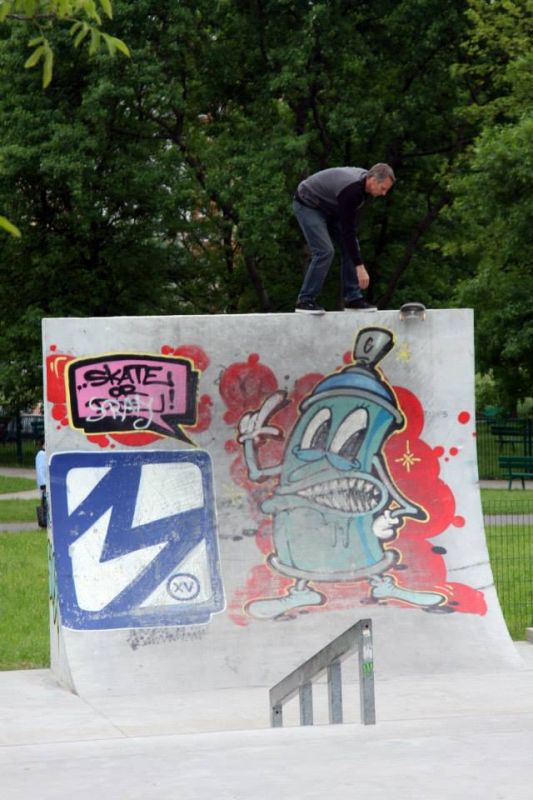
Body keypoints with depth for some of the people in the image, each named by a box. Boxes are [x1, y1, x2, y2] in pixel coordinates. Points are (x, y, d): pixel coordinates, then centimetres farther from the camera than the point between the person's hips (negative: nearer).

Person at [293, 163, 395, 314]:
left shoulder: (364, 179, -10)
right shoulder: (350, 191, -36)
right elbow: (347, 230, -34)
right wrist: (360, 266, -32)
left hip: (328, 207, 9)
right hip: (307, 205, -9)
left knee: (351, 246, 1)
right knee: (325, 251, -20)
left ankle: (353, 298, 5)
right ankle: (305, 301, -11)